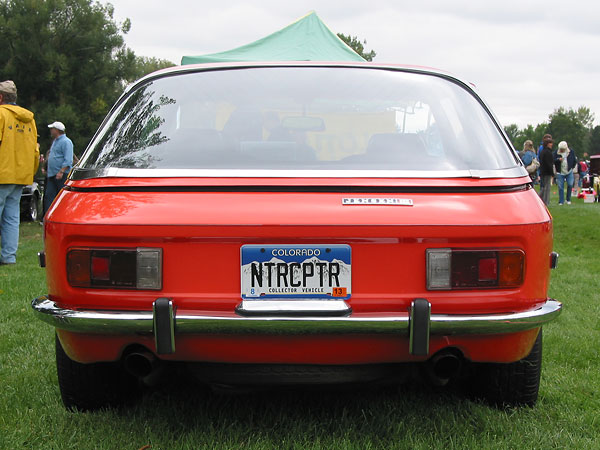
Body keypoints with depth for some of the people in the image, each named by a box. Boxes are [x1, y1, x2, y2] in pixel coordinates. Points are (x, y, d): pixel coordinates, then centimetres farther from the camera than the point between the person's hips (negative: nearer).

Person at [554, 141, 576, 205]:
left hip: (569, 172, 1)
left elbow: (574, 161, 14)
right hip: (560, 173, -1)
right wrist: (558, 160, -26)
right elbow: (553, 161, -9)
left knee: (570, 185, -7)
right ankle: (561, 201, 5)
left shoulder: (571, 152, 2)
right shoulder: (556, 153, -4)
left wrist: (572, 167, 9)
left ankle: (568, 199, 10)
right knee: (560, 187, -2)